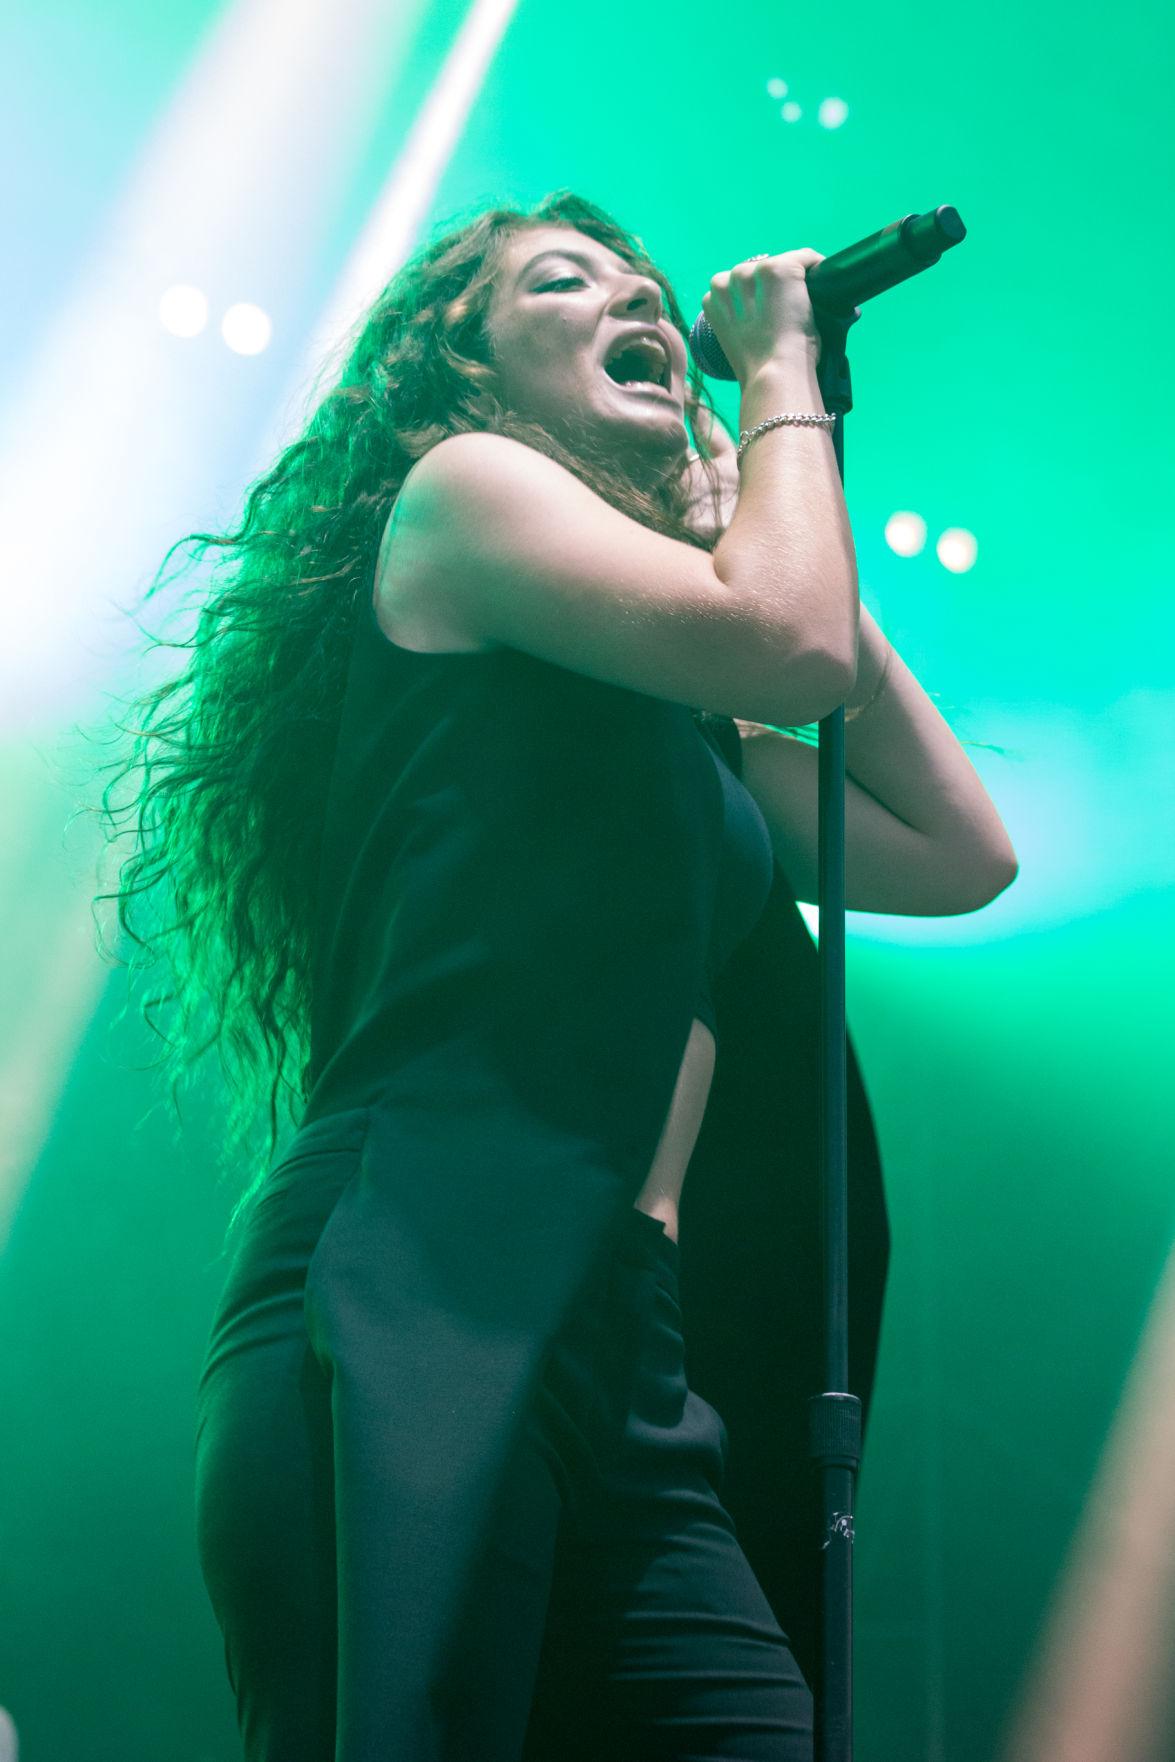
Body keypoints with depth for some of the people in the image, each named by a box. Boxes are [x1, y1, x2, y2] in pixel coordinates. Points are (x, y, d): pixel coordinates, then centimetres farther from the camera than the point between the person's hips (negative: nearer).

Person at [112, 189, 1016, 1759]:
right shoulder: (458, 487, 8)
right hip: (417, 1306, -7)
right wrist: (786, 378, 12)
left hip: (629, 1368, 7)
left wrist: (796, 539, 26)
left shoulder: (689, 730, 29)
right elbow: (793, 643, -6)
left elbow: (961, 854, 23)